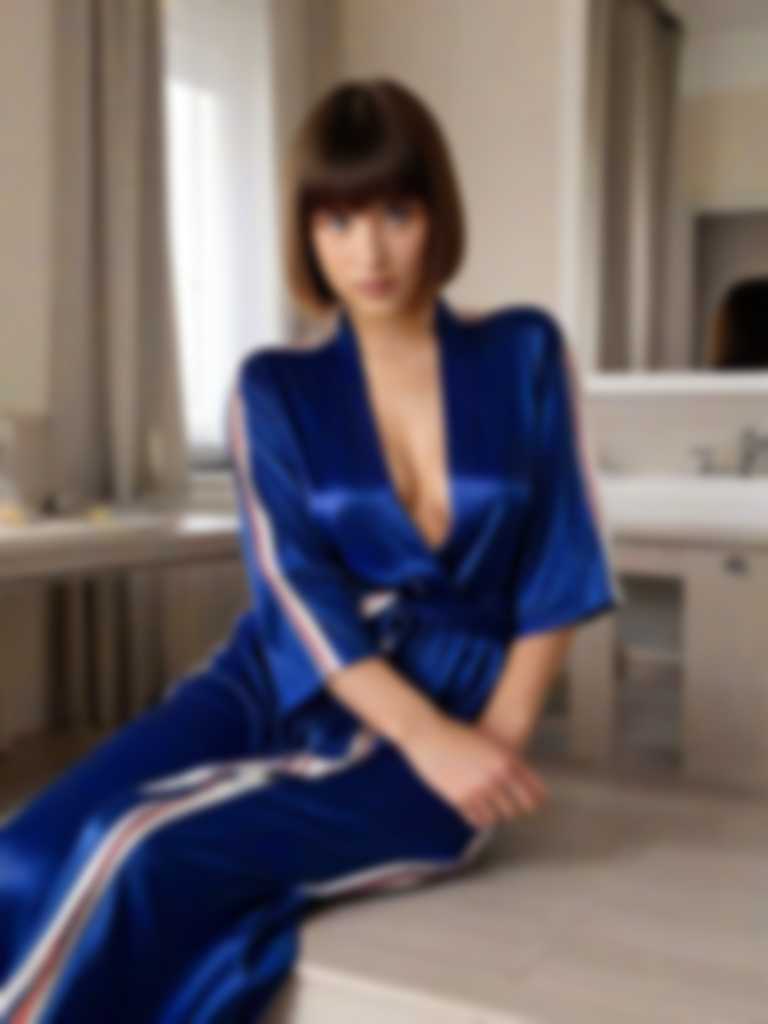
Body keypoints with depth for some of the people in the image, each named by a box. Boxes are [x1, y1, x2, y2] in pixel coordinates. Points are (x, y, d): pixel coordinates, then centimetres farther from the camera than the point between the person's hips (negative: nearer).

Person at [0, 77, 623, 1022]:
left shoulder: (525, 354, 5)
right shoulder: (274, 388, 6)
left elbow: (559, 562, 3)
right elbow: (294, 588, -6)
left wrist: (497, 736, -10)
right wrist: (429, 734, -20)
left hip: (458, 699, -2)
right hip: (285, 681, 2)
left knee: (143, 858, -26)